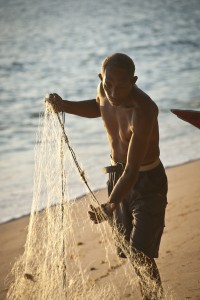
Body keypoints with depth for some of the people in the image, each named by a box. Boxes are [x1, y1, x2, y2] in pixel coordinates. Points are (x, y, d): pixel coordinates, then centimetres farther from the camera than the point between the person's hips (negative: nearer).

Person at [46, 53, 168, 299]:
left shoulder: (142, 112, -33)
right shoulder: (104, 92, -11)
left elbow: (132, 170, -36)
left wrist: (111, 206, -49)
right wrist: (64, 106, 0)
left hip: (147, 180, -7)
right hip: (118, 175, 7)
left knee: (141, 255, -13)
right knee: (127, 250, 15)